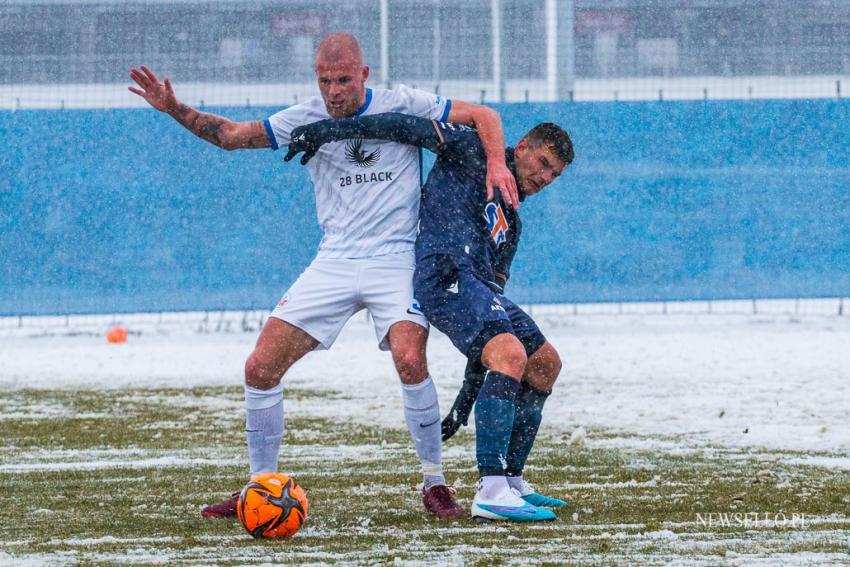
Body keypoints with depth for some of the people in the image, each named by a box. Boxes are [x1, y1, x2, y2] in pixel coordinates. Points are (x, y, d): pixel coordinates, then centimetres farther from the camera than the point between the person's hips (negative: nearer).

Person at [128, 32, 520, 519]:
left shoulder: (402, 106, -3)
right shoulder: (307, 120, 6)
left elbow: (483, 117, 1)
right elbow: (231, 135, 10)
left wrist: (496, 163, -17)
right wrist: (175, 109, -4)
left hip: (394, 260, -4)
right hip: (333, 262, 4)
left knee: (410, 360, -28)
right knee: (260, 368, -5)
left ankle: (435, 482, -10)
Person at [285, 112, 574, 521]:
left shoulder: (509, 222, 29)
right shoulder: (472, 152, 8)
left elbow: (492, 287, 26)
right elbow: (409, 127, 0)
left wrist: (472, 385, 19)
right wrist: (327, 131, -10)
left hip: (477, 285, 10)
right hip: (444, 271, -10)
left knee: (545, 364, 13)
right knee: (510, 353, -26)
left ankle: (510, 481, 20)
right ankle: (490, 492, -34)